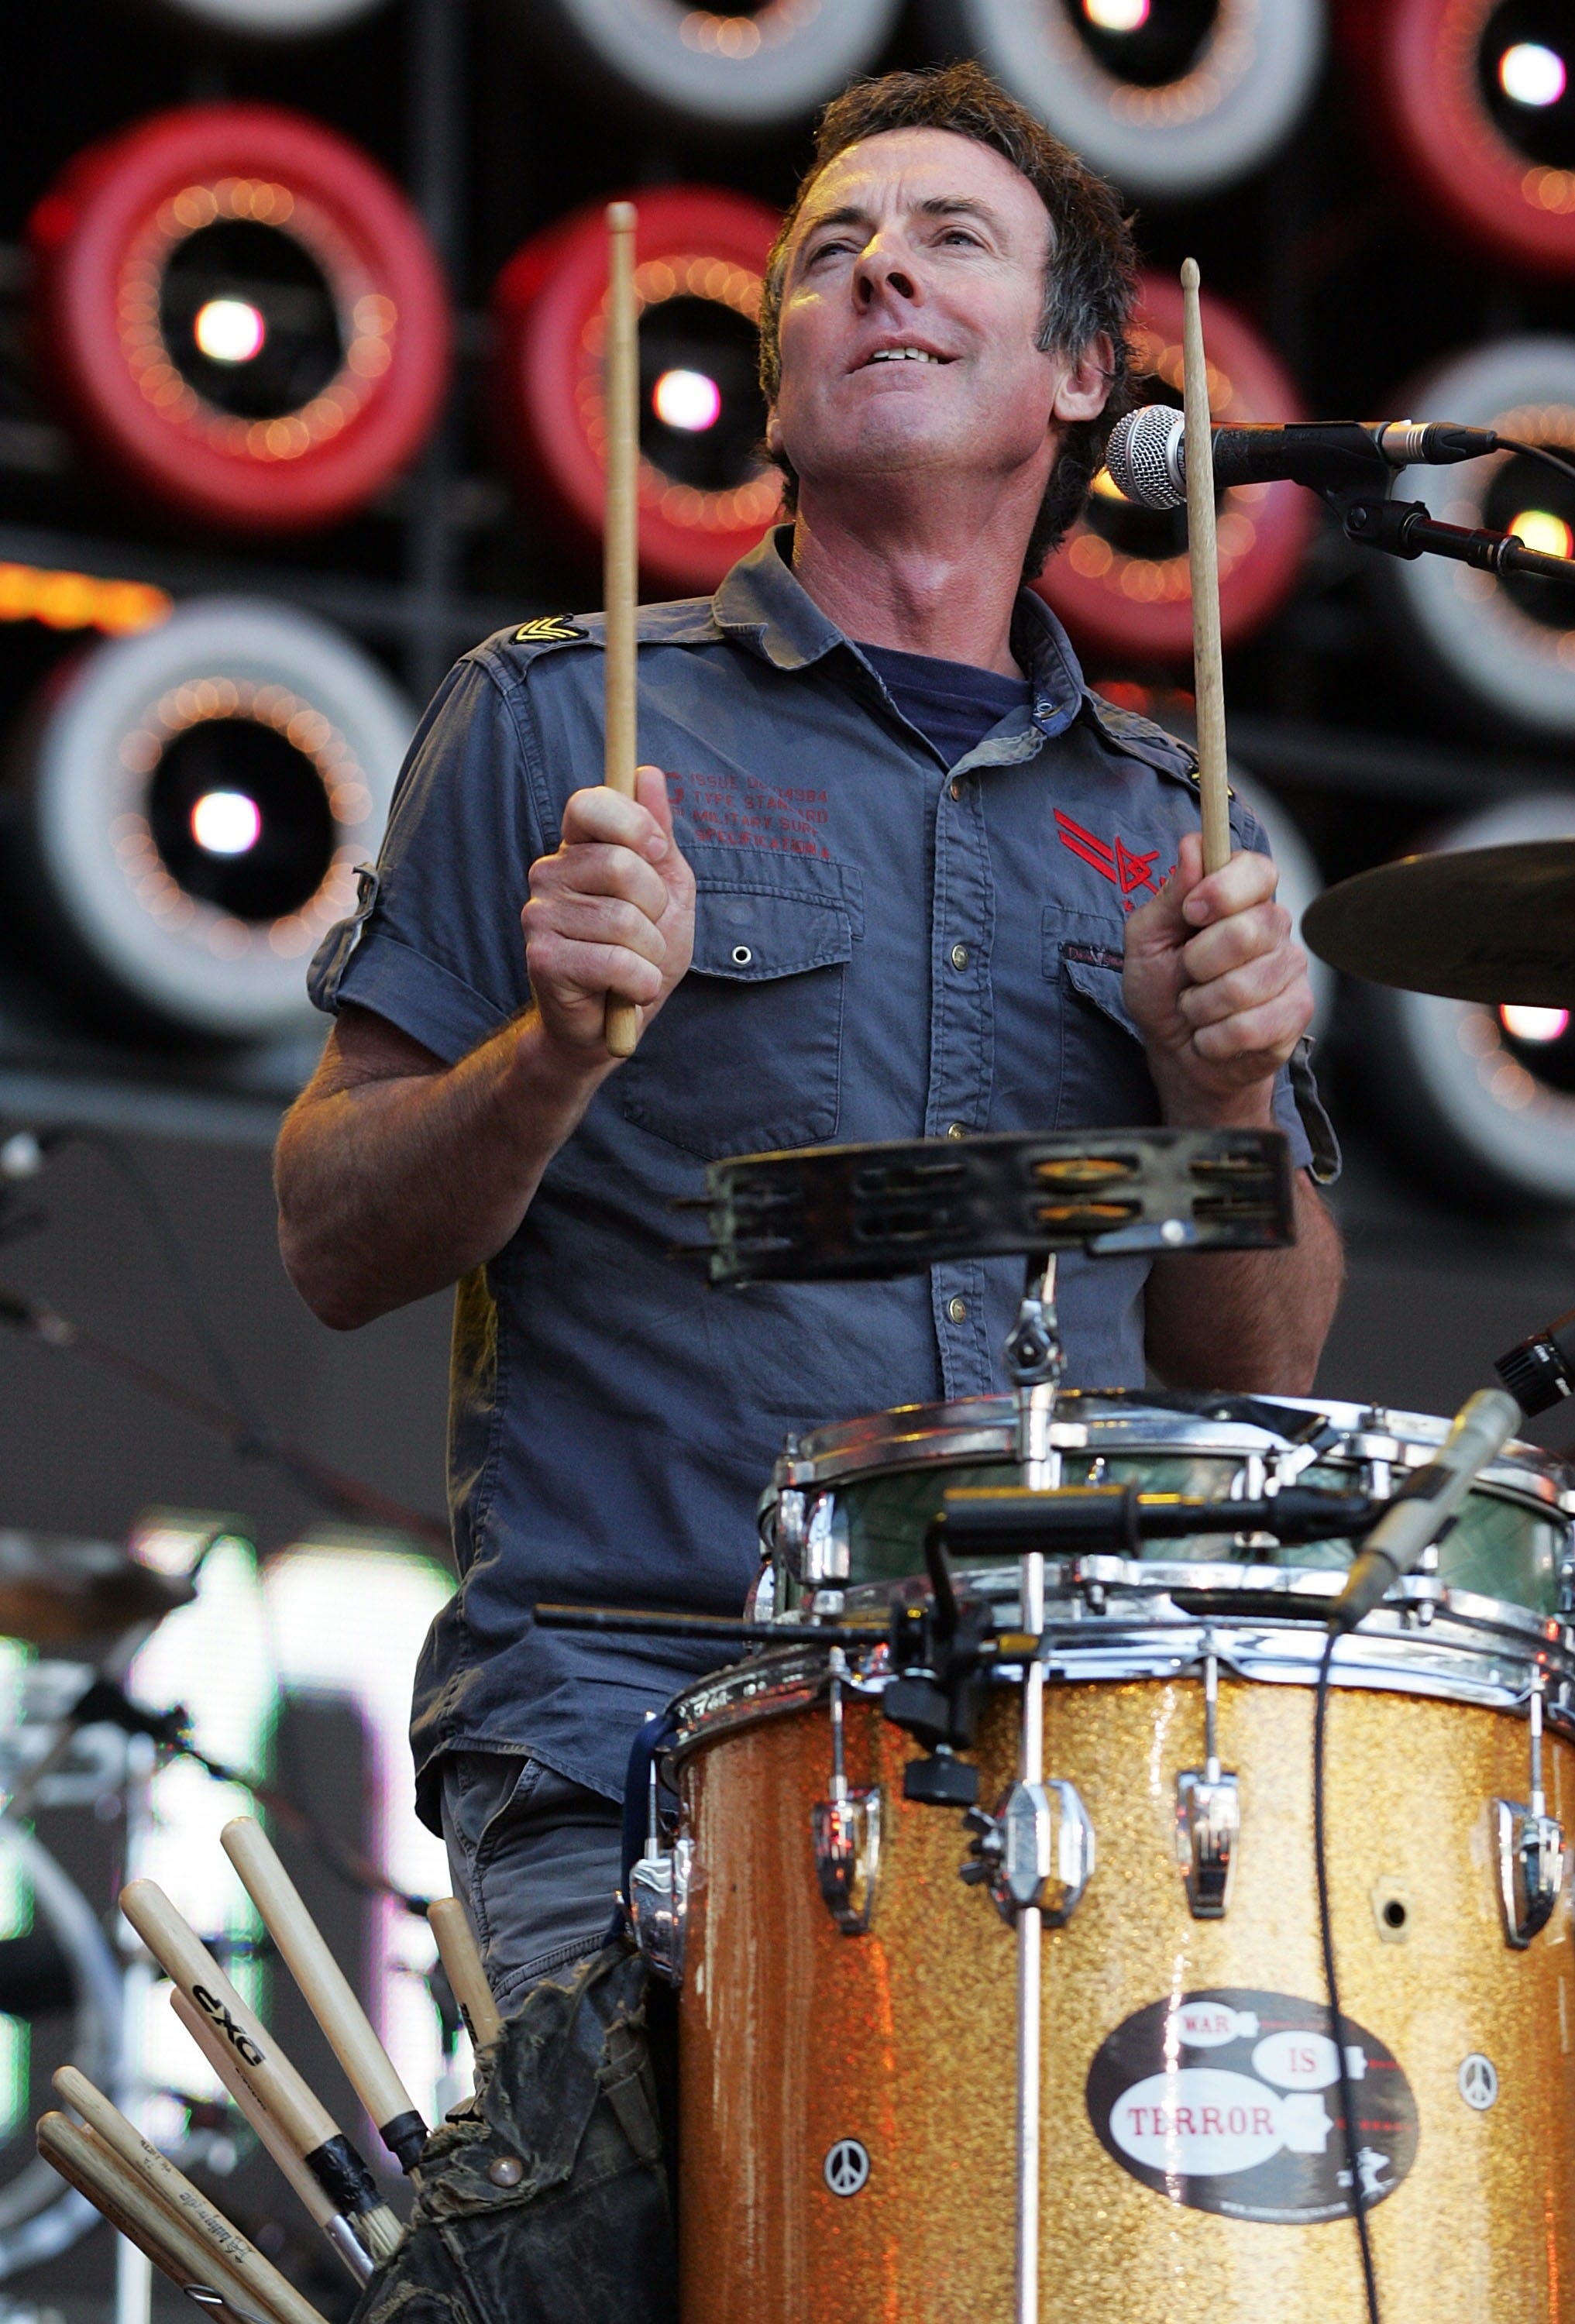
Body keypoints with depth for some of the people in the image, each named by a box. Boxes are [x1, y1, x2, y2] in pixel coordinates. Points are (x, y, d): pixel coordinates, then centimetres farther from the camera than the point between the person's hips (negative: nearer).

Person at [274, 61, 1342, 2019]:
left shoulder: (1157, 820, 18)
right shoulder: (560, 721, 8)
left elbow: (1257, 1379, 18)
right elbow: (338, 1250, 4)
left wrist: (1228, 1096, -1)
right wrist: (553, 1052, -14)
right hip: (631, 1710, -3)